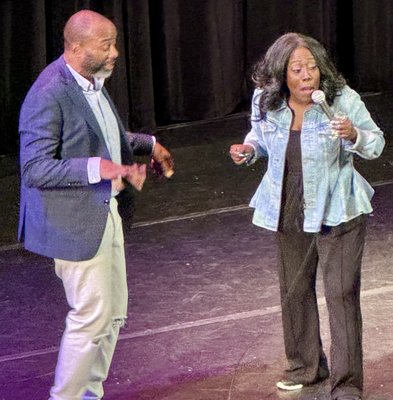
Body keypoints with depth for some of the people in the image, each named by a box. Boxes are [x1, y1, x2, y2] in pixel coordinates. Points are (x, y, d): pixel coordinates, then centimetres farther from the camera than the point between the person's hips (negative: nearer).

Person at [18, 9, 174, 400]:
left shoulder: (94, 82, 5)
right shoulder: (48, 95, -23)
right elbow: (34, 169, -26)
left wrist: (147, 144, 16)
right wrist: (99, 167, -33)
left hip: (106, 212, 9)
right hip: (75, 222, -9)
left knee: (112, 313, 16)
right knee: (91, 317, -4)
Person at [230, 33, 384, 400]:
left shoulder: (343, 99, -16)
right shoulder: (265, 102, -7)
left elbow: (376, 144, -8)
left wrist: (353, 135, -29)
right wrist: (248, 150, -8)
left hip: (336, 211, -4)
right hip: (289, 212, 4)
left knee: (342, 293, -7)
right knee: (294, 291, 17)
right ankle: (305, 366, 37)